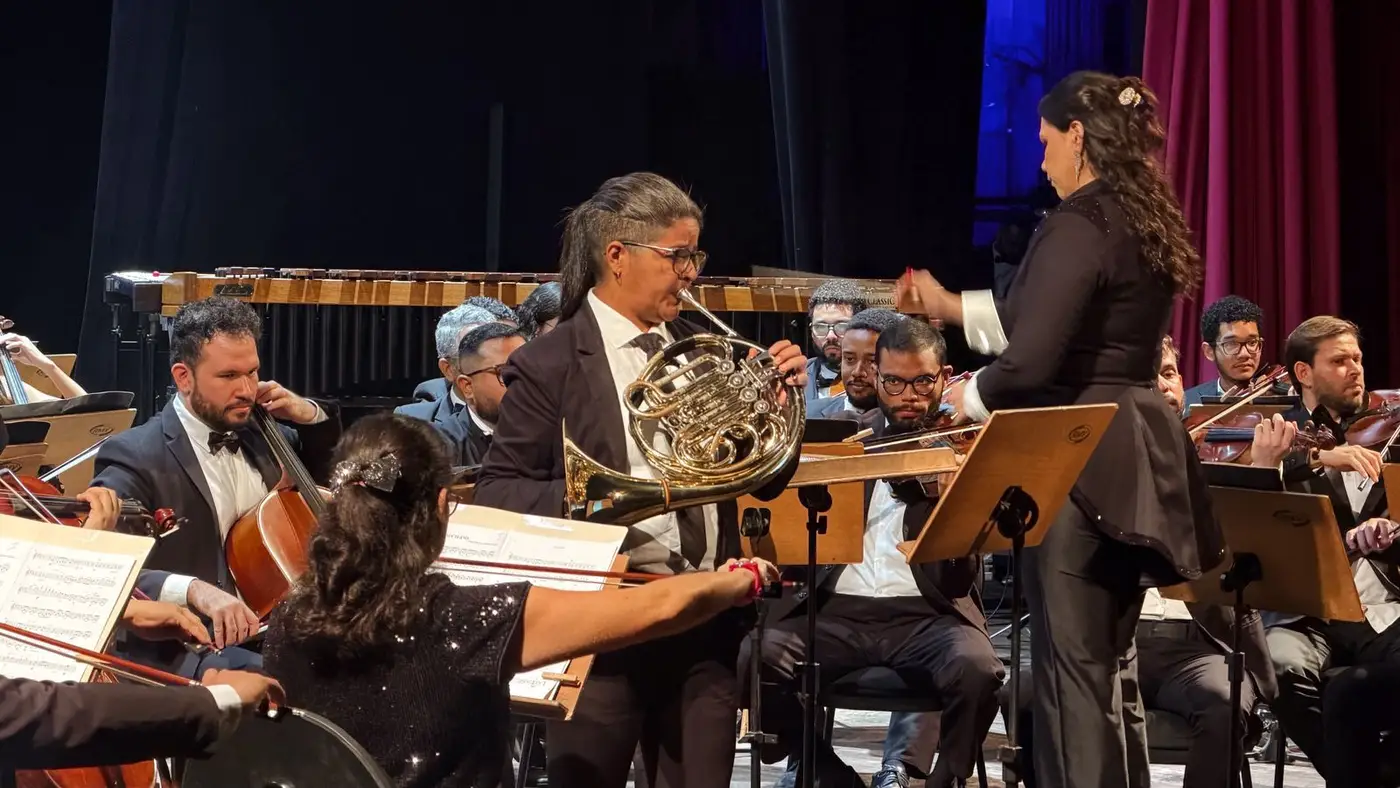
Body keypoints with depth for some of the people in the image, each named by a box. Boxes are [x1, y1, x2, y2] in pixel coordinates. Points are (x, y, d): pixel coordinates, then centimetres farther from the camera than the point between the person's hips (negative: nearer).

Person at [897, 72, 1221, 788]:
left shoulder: (1078, 227, -15)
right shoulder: (1146, 226, 14)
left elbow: (1033, 360, -22)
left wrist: (972, 396, -2)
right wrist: (952, 308, 28)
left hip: (1082, 460, -9)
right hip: (1136, 455, 9)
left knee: (1071, 662, -5)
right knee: (1105, 662, 16)